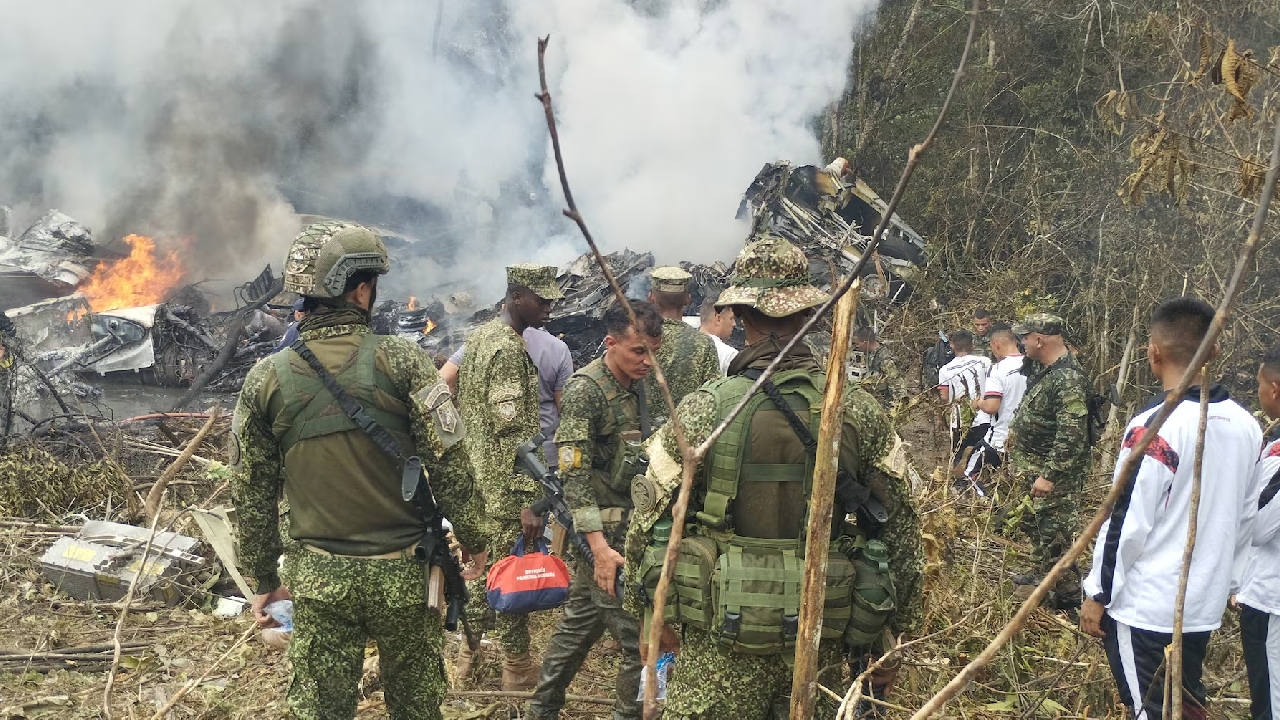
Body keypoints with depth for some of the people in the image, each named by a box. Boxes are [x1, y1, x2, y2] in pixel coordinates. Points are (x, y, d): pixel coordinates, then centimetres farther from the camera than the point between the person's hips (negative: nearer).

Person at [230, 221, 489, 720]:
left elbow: (253, 494, 2)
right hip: (401, 571, -1)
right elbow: (449, 462, -12)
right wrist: (473, 539, 2)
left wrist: (263, 581, 13)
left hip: (317, 579, 2)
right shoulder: (400, 361, -12)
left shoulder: (265, 379, -3)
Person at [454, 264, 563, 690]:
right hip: (506, 488, -10)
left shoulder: (481, 335, 10)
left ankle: (468, 654, 31)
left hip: (479, 477, 10)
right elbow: (513, 432, -25)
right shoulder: (510, 349, -20)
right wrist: (528, 500, -25)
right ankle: (517, 669, 14)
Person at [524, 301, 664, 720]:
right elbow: (574, 473, -18)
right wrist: (600, 546, -24)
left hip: (631, 529, 8)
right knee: (639, 637, -4)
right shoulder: (585, 390, -14)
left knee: (580, 624, 18)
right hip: (608, 536, -8)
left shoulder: (637, 387, 9)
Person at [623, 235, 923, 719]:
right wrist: (886, 641, 12)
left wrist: (646, 613, 13)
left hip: (721, 651, -2)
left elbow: (647, 528, -3)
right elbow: (899, 530, 1)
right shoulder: (858, 411, -5)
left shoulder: (701, 412, -11)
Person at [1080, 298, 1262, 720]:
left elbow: (1127, 522, -18)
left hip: (1143, 604, -6)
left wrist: (1098, 594, -8)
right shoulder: (1246, 425, 1)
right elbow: (1246, 519, 9)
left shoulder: (1155, 425, -20)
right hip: (1207, 603, 7)